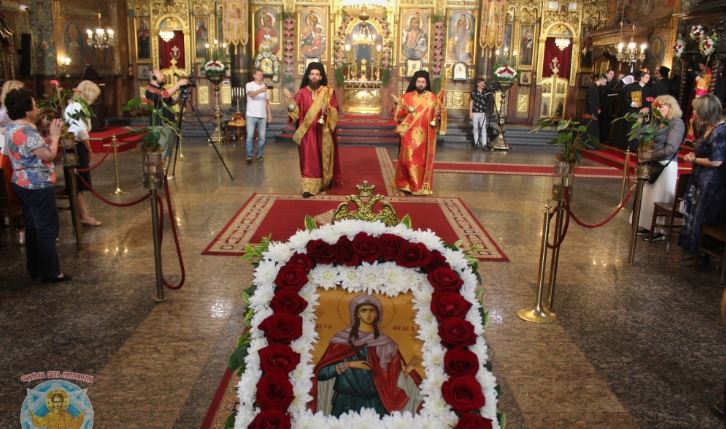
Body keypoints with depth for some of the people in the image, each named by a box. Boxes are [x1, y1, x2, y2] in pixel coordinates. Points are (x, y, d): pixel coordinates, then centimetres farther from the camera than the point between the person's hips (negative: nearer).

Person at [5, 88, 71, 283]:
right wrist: (55, 136, -9)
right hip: (37, 186, -10)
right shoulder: (26, 131, -21)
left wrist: (50, 136, 9)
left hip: (23, 184, 10)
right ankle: (51, 272, 3)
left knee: (33, 227, 16)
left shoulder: (11, 128, 10)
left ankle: (35, 269, 24)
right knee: (47, 229, -2)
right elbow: (48, 155, -21)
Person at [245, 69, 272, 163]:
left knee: (262, 137, 5)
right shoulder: (249, 85, -3)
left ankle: (260, 154, 18)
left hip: (262, 116, 4)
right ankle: (249, 155, -1)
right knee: (250, 136, -6)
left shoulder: (264, 86, 12)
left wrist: (269, 113, 11)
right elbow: (251, 94, -24)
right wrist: (261, 90, -42)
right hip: (251, 115, -4)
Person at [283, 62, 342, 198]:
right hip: (308, 131, 0)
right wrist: (290, 100, -20)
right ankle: (309, 187, -3)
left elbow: (335, 111, -3)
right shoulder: (302, 92, 2)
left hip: (323, 131, 0)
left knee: (323, 157, 10)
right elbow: (296, 112, -3)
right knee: (309, 158, -3)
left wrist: (327, 110, -24)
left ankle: (324, 183, 28)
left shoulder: (328, 92, 1)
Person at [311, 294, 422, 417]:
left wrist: (405, 373, -15)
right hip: (346, 404, -1)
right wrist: (349, 364, -13)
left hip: (375, 405, 1)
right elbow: (321, 373, -5)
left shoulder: (385, 344, 5)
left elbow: (391, 380, 4)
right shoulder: (341, 340, 0)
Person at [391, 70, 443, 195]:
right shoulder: (407, 97, 4)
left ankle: (422, 186, 14)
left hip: (425, 135, 0)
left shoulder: (433, 98, 3)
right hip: (410, 134, 0)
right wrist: (398, 104, -16)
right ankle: (407, 184, 11)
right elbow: (399, 115, 0)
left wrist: (436, 117, -15)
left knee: (423, 160, 4)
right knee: (409, 159, -2)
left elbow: (437, 115, 7)